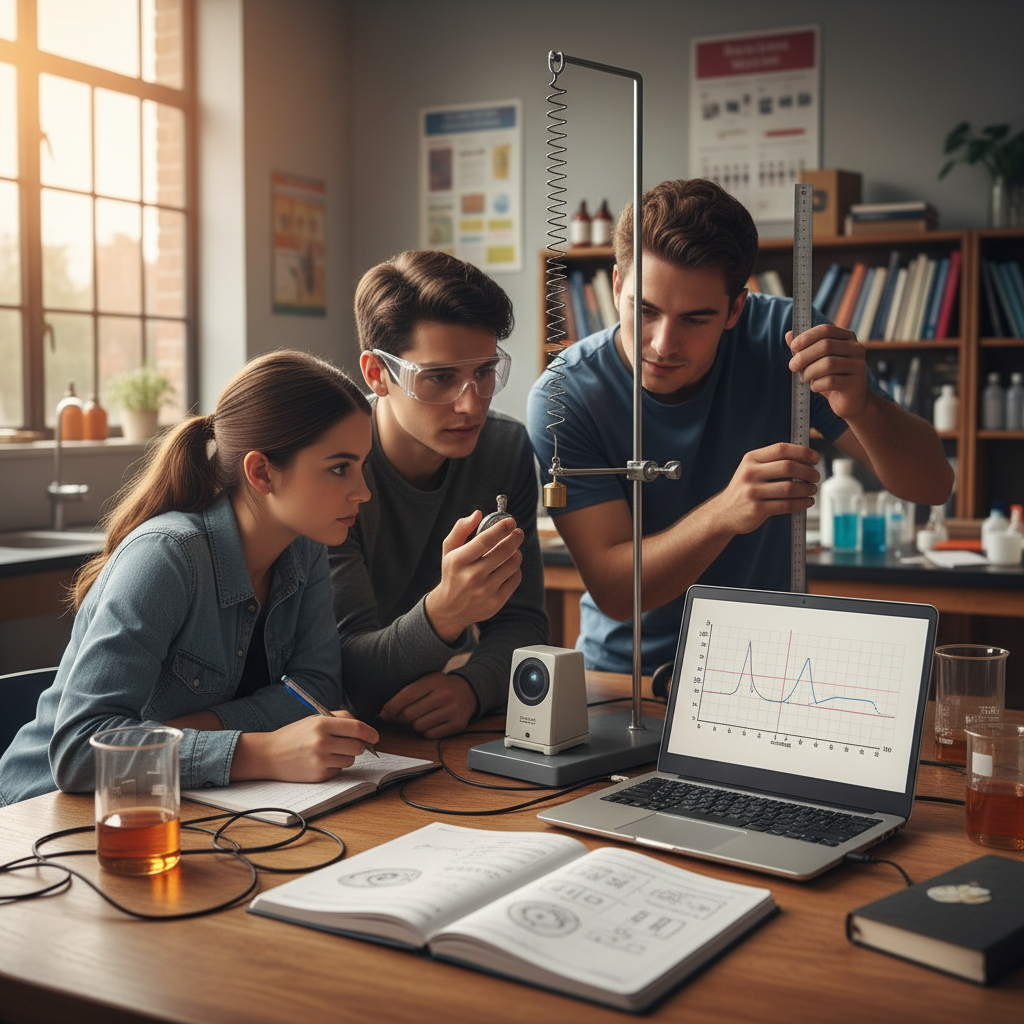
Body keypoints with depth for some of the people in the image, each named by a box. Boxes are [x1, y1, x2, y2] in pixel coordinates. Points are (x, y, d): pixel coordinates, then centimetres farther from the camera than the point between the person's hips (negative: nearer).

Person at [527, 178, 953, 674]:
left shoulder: (778, 337, -12)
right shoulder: (563, 397, -17)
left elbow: (932, 484, -12)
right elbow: (613, 592, -21)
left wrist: (861, 406, -34)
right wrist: (724, 514, -38)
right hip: (624, 672, -1)